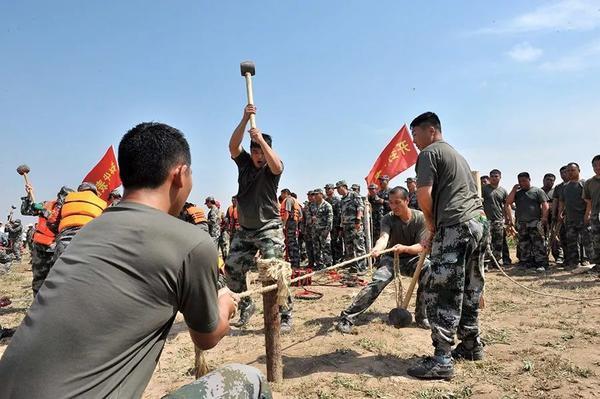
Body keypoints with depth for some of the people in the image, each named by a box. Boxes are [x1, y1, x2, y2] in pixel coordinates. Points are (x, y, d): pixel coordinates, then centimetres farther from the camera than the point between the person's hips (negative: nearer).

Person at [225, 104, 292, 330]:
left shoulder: (271, 168, -4)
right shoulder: (244, 163, 6)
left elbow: (277, 166, -30)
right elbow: (233, 146, -12)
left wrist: (261, 140, -32)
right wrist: (245, 119, -23)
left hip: (269, 229, -5)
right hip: (244, 230, 5)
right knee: (232, 270, 8)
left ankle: (285, 316, 1)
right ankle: (246, 306, 28)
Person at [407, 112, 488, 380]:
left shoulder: (429, 153, -1)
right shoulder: (457, 154, 27)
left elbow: (424, 195, -13)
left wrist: (432, 228, 2)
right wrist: (436, 233, 20)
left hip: (457, 226, -10)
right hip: (480, 222, 10)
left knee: (441, 293, -7)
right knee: (470, 290, 17)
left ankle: (442, 360, -6)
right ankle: (472, 345, 28)